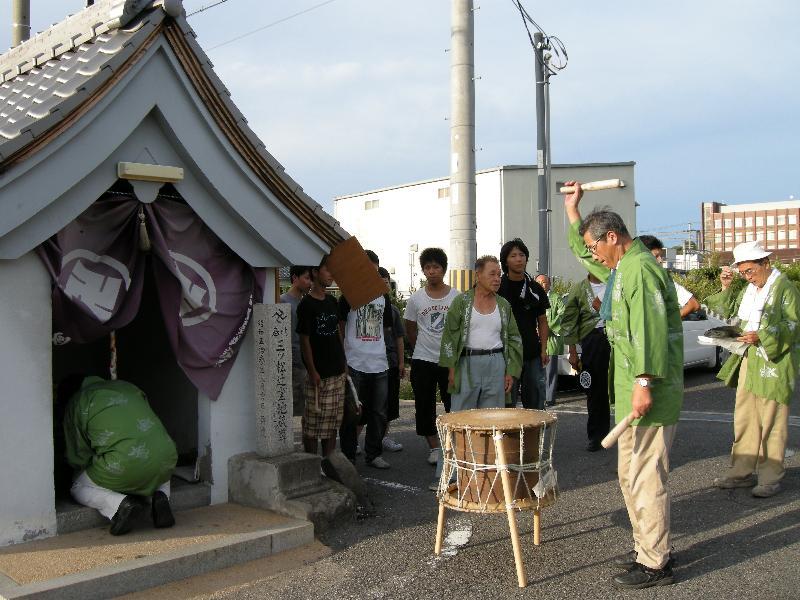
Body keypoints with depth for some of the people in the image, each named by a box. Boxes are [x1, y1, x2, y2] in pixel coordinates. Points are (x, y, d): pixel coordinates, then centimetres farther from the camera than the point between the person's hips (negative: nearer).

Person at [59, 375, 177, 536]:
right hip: (167, 456, 5)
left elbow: (78, 458, 14)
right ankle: (160, 496, 8)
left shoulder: (76, 403, 15)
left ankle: (120, 504, -6)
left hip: (125, 464, -4)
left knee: (79, 488, 22)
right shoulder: (127, 386, 28)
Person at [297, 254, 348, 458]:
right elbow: (304, 340, -12)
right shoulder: (306, 304, -11)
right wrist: (313, 372, -15)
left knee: (333, 423, 12)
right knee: (313, 424, 0)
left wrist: (343, 363, 14)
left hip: (337, 373, 7)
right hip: (319, 374, -7)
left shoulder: (332, 302, 11)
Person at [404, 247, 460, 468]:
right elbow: (410, 329, 13)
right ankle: (434, 446, 16)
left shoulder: (457, 297, -2)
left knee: (454, 403, 2)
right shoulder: (416, 299, 1)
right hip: (423, 361, 1)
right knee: (425, 405, 5)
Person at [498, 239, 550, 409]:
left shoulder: (535, 289, 8)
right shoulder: (498, 288, 0)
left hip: (533, 355, 3)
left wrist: (544, 349, 2)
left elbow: (542, 322, 12)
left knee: (536, 404, 6)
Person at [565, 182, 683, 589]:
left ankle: (655, 564, 6)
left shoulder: (640, 268, -16)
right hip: (631, 391, 11)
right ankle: (646, 548, 30)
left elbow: (650, 330, -24)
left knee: (644, 477, -4)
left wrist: (644, 383, -28)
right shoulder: (624, 267, 16)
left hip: (648, 395, -11)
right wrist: (572, 209, 31)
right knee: (630, 474, 18)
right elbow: (584, 253, 33)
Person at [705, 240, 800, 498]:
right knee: (744, 421, 11)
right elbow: (728, 312, 21)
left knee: (771, 424, 0)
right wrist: (726, 288, 8)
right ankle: (742, 472, 20)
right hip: (747, 363, 7)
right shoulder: (749, 289, 14)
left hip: (774, 365, -7)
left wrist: (762, 337, -24)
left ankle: (770, 477, 10)